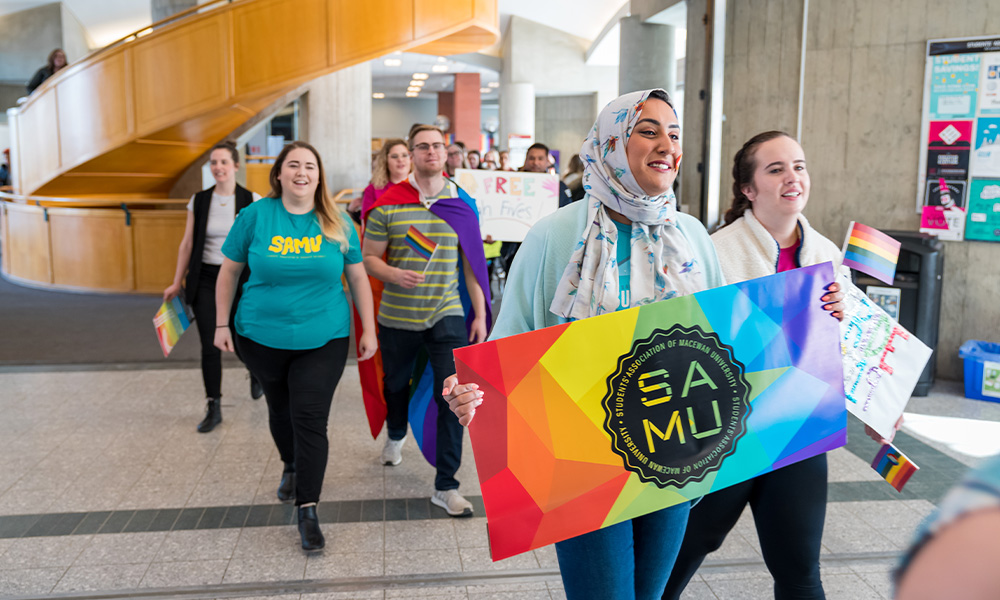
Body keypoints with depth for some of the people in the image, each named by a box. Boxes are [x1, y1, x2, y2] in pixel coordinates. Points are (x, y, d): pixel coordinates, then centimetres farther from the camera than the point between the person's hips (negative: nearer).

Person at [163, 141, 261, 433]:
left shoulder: (252, 201, -4)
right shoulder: (199, 201, 3)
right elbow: (187, 244, 7)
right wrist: (177, 283, 7)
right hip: (205, 280, 2)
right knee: (209, 346, -1)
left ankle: (257, 373, 42)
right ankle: (213, 407, 10)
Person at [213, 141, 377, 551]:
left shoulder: (337, 223, 0)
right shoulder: (256, 215, -2)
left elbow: (358, 277, 5)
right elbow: (229, 270, 5)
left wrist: (369, 330, 3)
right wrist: (222, 324, 3)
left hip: (323, 339, -1)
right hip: (262, 336, 1)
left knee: (310, 419, -7)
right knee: (280, 411, 17)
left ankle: (307, 510, 2)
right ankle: (291, 467, 46)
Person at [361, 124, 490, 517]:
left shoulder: (462, 204, 2)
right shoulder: (388, 205, -4)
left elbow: (472, 262, 6)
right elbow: (368, 257, 0)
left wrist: (480, 314, 3)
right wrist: (393, 274, -21)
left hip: (447, 316, 0)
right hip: (397, 317, 0)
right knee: (396, 383, 20)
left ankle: (446, 486, 4)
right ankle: (395, 436, 54)